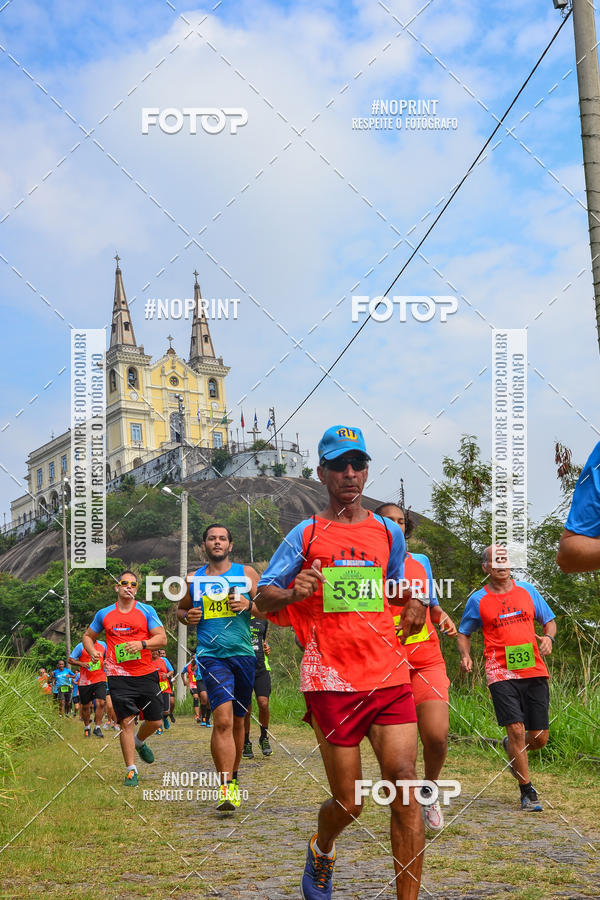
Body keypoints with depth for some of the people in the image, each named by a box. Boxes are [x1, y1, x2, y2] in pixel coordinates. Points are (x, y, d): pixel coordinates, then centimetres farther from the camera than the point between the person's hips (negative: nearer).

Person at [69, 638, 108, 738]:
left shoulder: (103, 645, 8)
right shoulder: (81, 646, -3)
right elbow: (70, 660, -3)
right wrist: (82, 664, -20)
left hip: (100, 680, 2)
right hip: (85, 681, -2)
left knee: (101, 703, -13)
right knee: (85, 706, 8)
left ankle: (97, 727, -3)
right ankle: (87, 727, 28)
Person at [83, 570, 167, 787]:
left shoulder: (146, 611, 5)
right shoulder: (104, 614, 9)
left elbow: (162, 638, -1)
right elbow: (88, 636, 22)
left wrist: (141, 643, -18)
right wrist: (93, 652, 1)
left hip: (146, 674, 1)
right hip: (118, 676, -1)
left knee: (155, 720, 4)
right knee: (126, 721, -7)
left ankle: (139, 742, 38)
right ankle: (131, 770, 1)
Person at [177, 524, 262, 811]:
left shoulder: (245, 572, 8)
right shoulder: (193, 579, 11)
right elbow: (180, 609, 24)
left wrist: (249, 604, -12)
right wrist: (187, 616, 1)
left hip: (243, 654, 2)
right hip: (211, 655, -2)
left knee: (237, 720, 13)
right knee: (223, 719, -17)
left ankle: (233, 775, 33)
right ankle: (227, 787, -19)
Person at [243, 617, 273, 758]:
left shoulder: (262, 620, 14)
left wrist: (267, 648, 8)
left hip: (261, 668, 2)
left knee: (263, 704, -12)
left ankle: (264, 737, 10)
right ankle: (246, 743, 16)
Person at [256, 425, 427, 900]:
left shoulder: (389, 532, 14)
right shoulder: (305, 534, 5)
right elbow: (263, 597, 6)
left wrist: (415, 605, 7)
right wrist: (291, 594, -16)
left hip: (389, 674, 2)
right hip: (331, 680, -2)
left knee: (405, 784, -11)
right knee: (348, 802, 4)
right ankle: (321, 852, 39)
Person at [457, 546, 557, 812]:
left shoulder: (527, 590, 10)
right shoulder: (478, 600, 4)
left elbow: (549, 620, 18)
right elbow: (463, 632, 15)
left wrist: (548, 637, -4)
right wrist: (465, 656, -4)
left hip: (534, 671, 3)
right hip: (501, 673, -3)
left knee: (539, 738, 4)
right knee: (516, 729, -14)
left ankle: (511, 748, 40)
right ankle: (527, 792, 1)